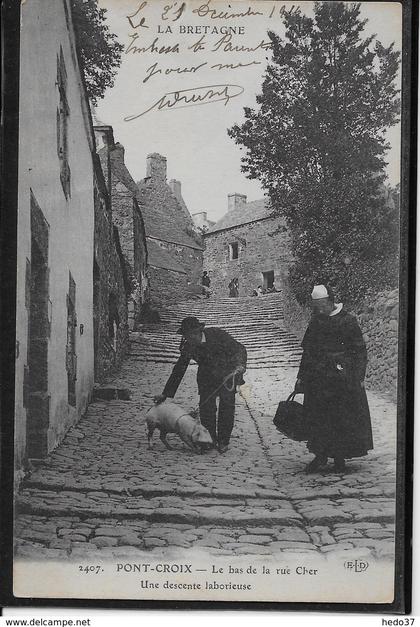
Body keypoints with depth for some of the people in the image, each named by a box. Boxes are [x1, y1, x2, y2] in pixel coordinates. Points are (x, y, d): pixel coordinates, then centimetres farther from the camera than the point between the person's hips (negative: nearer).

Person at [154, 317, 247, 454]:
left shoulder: (217, 334, -23)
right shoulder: (188, 347, -12)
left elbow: (239, 349, -18)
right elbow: (178, 370, -2)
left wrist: (240, 365, -39)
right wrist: (165, 394, -2)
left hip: (227, 375, -3)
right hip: (207, 378, 3)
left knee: (227, 407, -9)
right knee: (206, 408, -7)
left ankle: (223, 441, 5)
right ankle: (210, 441, 10)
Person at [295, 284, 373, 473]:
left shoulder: (347, 321, -6)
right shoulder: (315, 322, 8)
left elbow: (359, 351, -3)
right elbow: (307, 351, 16)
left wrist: (359, 378, -7)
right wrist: (301, 376, 14)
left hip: (343, 378, -4)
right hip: (317, 378, 4)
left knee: (343, 418, 2)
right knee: (317, 417, 3)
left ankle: (339, 457, 14)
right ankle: (320, 455, 14)